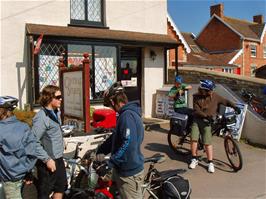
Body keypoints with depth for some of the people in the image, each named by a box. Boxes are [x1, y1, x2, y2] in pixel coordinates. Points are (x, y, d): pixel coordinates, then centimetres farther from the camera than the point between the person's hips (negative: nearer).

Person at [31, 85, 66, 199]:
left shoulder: (56, 113, 8)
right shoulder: (41, 117, -21)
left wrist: (59, 156, 17)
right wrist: (47, 159, -23)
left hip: (58, 159, 9)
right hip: (47, 162, -9)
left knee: (61, 186, 22)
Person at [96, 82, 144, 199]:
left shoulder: (127, 115, -22)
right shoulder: (126, 114, 11)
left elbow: (127, 144, -28)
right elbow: (114, 138, 20)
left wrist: (109, 164, -22)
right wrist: (99, 151, 22)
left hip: (129, 172, -10)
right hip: (124, 169, 10)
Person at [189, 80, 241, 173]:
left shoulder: (214, 96, -2)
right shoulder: (196, 97, -3)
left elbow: (225, 101, 5)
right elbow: (196, 110, -9)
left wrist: (235, 107, -10)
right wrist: (206, 115, -22)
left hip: (207, 121, -1)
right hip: (197, 120, 1)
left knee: (207, 143, -9)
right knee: (194, 139, -9)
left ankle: (210, 163, 1)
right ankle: (194, 159, 9)